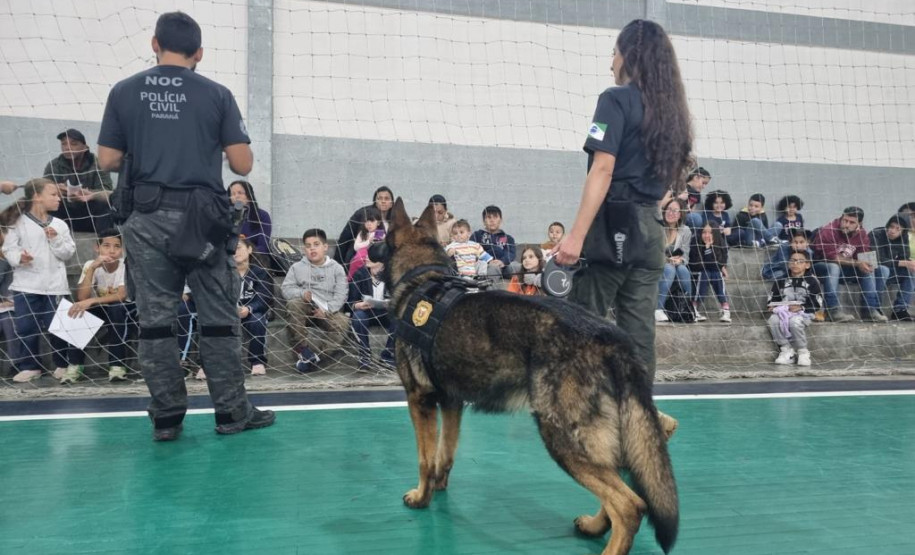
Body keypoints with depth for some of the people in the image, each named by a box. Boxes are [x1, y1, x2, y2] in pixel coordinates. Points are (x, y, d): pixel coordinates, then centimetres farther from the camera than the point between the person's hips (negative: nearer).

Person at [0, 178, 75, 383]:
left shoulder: (59, 225, 5)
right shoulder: (18, 222, -1)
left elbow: (68, 253, 3)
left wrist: (56, 240, -13)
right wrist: (18, 257, -21)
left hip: (54, 285, 1)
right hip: (26, 284, -1)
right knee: (25, 327, 2)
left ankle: (62, 364, 18)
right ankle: (29, 365, 14)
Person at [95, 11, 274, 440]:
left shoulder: (124, 92, 7)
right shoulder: (216, 94, 2)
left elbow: (107, 161, 5)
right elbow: (243, 165, -1)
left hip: (149, 218, 2)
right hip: (202, 217, -1)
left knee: (155, 319, 6)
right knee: (218, 318, 5)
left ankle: (166, 417, 12)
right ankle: (232, 412, 11)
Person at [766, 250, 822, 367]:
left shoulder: (811, 281, 2)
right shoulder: (781, 280, 12)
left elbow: (816, 304, -3)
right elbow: (772, 299, 17)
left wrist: (801, 307, -17)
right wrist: (773, 306, -4)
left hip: (803, 313, -3)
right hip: (783, 312, 4)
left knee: (794, 322, -37)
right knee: (773, 320, -29)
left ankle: (803, 352, -13)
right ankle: (786, 350, -16)